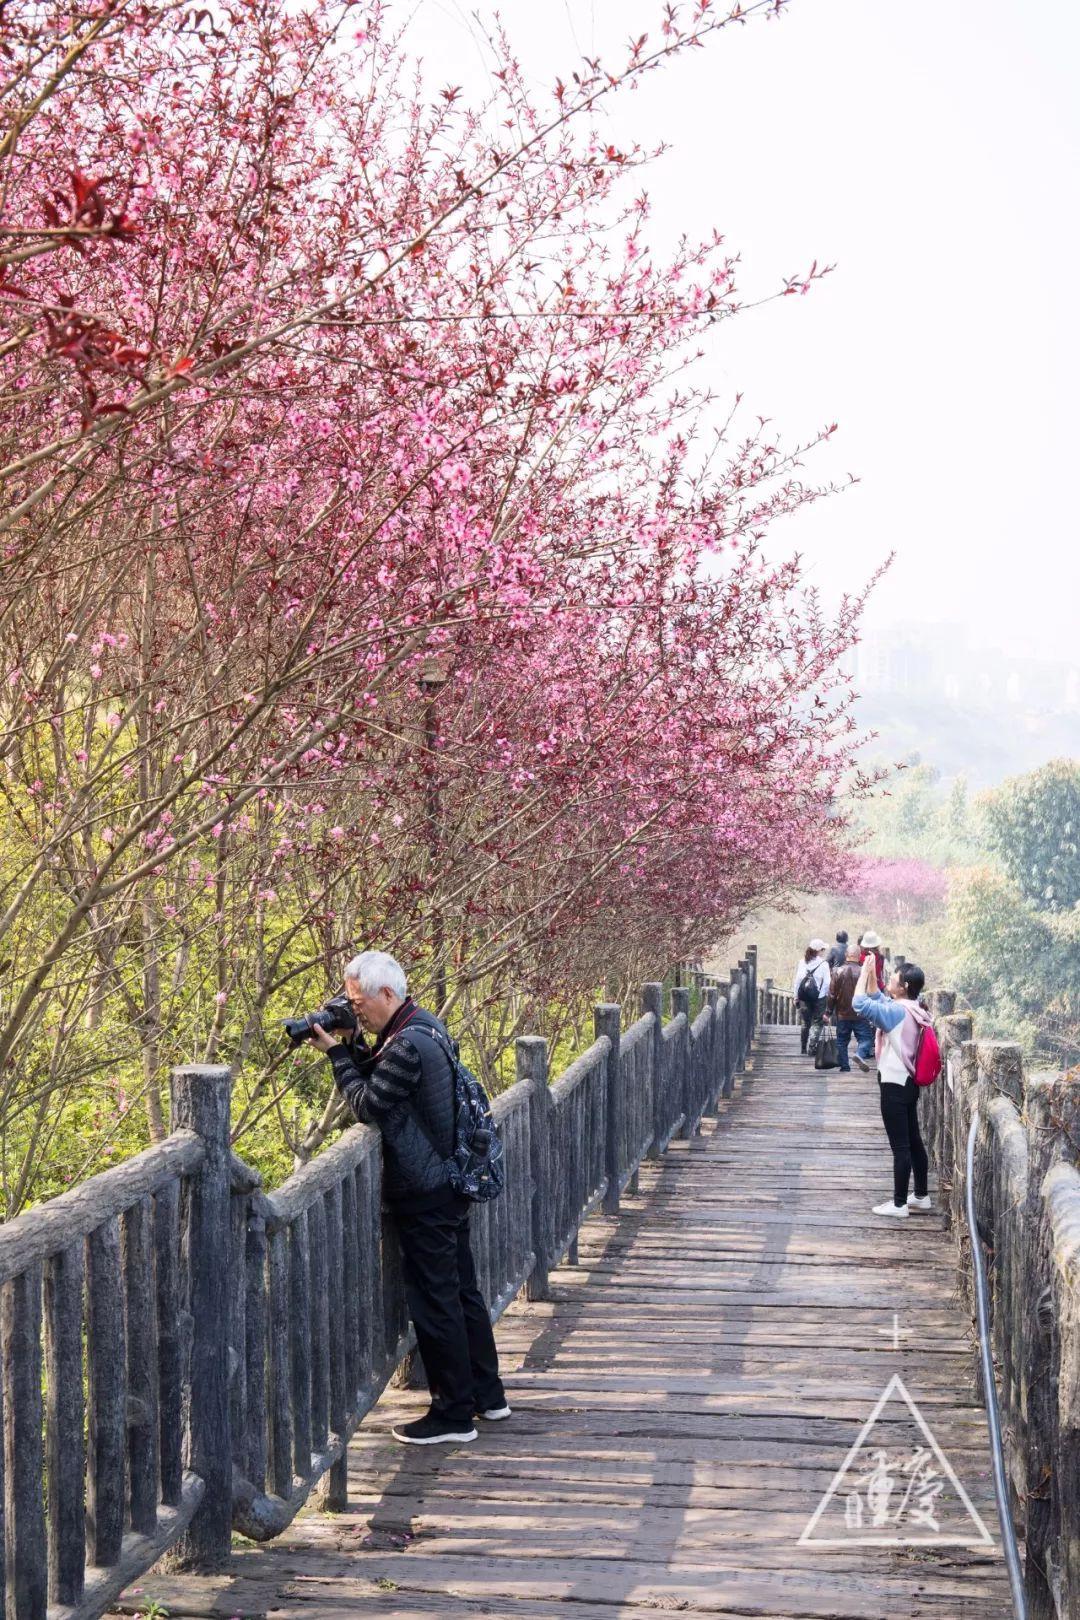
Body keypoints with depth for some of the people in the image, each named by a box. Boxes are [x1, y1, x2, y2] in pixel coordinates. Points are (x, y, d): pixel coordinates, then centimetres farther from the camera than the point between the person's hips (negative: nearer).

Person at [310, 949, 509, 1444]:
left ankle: (454, 1414, 4)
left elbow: (367, 1105, -16)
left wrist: (337, 1052, -8)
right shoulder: (426, 1025, 9)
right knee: (462, 1291, 18)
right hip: (448, 1184, 10)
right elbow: (382, 1079, 17)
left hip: (424, 1195, -10)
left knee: (435, 1302, -2)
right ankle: (487, 1394, 27)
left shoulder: (407, 1045, -23)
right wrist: (352, 1047, 4)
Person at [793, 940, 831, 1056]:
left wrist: (796, 996, 10)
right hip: (819, 997, -4)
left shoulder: (802, 962, 1)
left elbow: (797, 980, 3)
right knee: (817, 1023, 4)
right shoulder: (823, 964, -9)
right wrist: (827, 995, 4)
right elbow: (827, 982, -10)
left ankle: (803, 1048, 18)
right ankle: (813, 1047, -3)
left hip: (804, 997, 4)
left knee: (805, 1023, 14)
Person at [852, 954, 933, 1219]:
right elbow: (876, 998, 21)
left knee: (900, 1146, -5)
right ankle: (921, 1195, 26)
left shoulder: (897, 1012, -20)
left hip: (894, 1086, -10)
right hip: (908, 1083, 10)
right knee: (913, 1141, 17)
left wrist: (864, 973, -15)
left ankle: (899, 1204, -1)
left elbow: (860, 1004, -26)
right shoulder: (912, 1009, 7)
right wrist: (871, 974, 10)